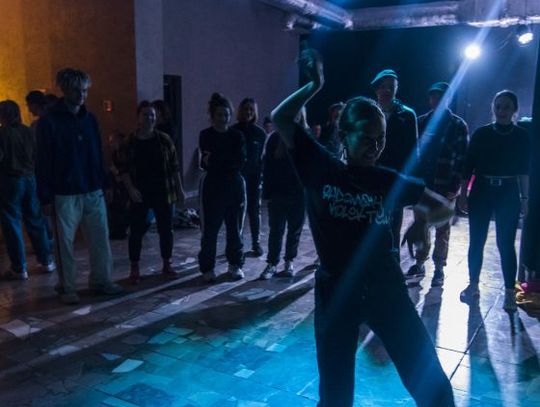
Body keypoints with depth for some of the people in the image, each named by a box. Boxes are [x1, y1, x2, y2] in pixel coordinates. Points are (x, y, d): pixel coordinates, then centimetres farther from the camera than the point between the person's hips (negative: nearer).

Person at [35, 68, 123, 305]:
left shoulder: (90, 119, 9)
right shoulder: (49, 123, -5)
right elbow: (43, 163, -7)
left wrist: (103, 184, 10)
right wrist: (45, 198, -10)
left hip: (93, 192, 5)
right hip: (64, 194, -4)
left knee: (100, 238, 8)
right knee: (65, 242, 6)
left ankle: (100, 281, 22)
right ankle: (67, 288, 19)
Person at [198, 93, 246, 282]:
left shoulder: (237, 135, 6)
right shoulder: (205, 135, -1)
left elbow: (240, 161, -7)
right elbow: (206, 163, -13)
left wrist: (215, 160, -12)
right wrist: (229, 162, -13)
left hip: (235, 186, 2)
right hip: (212, 187, -2)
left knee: (235, 228, 7)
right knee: (209, 230, 0)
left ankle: (235, 264, 21)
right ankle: (207, 267, 12)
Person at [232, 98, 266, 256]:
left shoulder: (260, 133, 2)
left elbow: (264, 157, 3)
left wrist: (261, 176, -6)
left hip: (254, 178, 1)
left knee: (254, 210, 6)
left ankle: (256, 243, 17)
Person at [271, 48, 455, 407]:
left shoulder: (389, 180, 0)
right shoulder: (321, 168, -3)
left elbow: (444, 207, 8)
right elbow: (281, 119, -1)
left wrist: (423, 220, -11)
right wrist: (314, 85, -6)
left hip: (385, 287, 1)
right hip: (336, 290, -1)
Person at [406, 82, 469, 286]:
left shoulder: (458, 125, -2)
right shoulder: (421, 122, 8)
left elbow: (462, 158, -5)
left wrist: (455, 187, -13)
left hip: (445, 187, -3)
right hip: (422, 184, 3)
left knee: (442, 229, 6)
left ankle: (439, 269, 16)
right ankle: (419, 264, 22)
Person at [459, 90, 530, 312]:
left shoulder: (522, 136, 2)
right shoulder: (481, 133, 1)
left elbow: (524, 169, 6)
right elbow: (469, 165, 2)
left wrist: (524, 197, 3)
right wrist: (463, 193, 0)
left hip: (508, 194, -1)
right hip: (481, 192, 1)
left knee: (506, 244, 0)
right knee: (476, 241, 5)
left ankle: (509, 292, 11)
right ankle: (473, 285, 20)